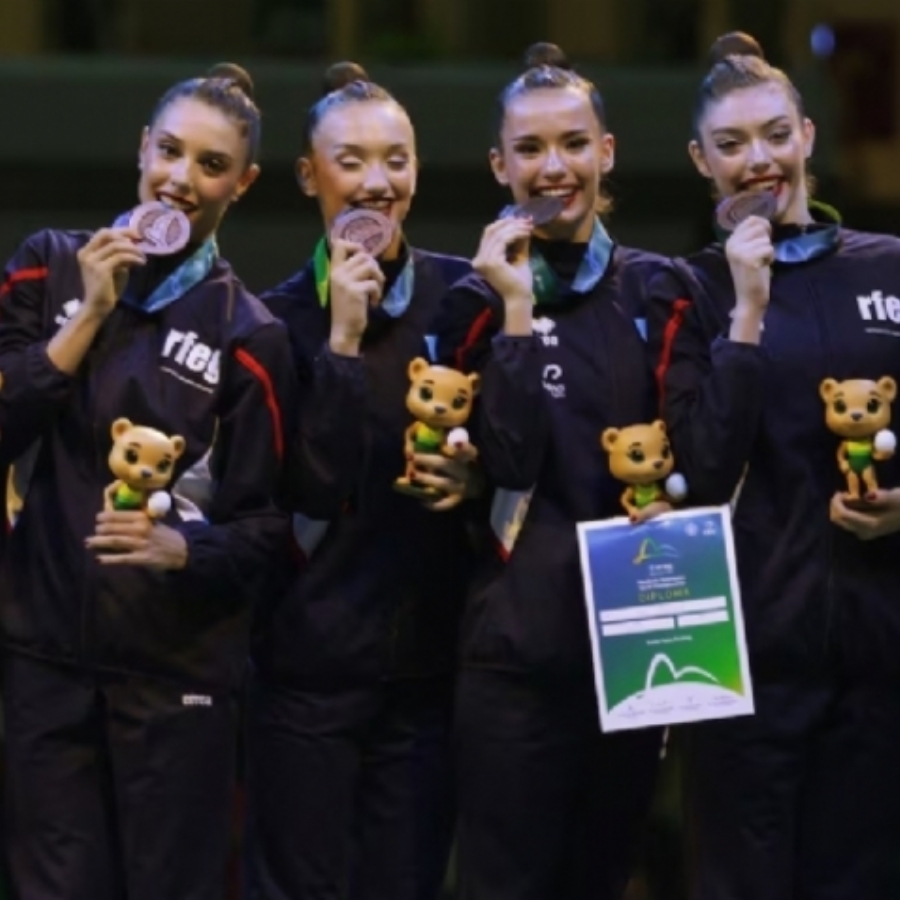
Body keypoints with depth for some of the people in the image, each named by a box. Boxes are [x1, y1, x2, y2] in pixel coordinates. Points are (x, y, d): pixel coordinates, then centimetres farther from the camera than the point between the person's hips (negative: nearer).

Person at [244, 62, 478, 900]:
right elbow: (304, 486, -12)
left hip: (428, 657, 2)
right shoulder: (279, 317, -1)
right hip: (310, 662, -2)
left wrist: (474, 476, -10)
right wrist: (340, 337, -16)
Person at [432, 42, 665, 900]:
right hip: (516, 644, -3)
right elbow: (508, 462, -13)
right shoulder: (476, 299, -1)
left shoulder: (654, 290, 7)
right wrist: (516, 312, -16)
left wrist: (666, 490, -9)